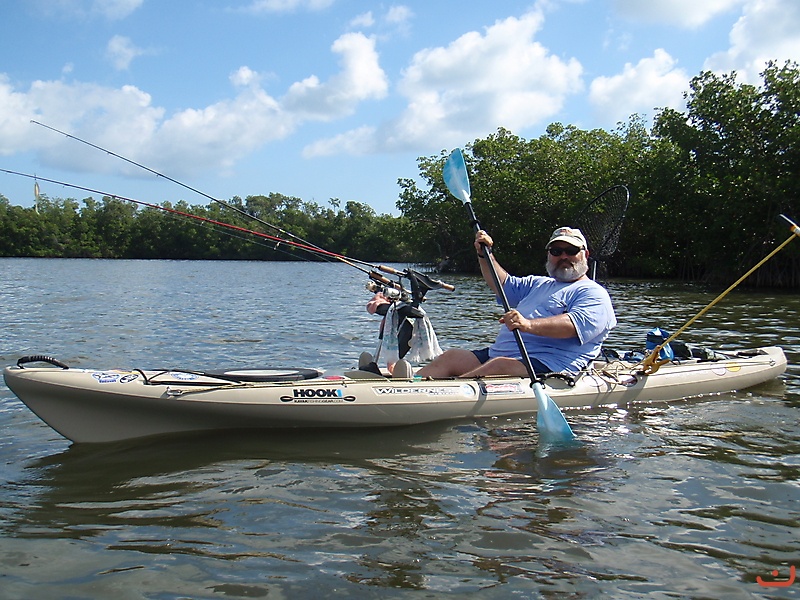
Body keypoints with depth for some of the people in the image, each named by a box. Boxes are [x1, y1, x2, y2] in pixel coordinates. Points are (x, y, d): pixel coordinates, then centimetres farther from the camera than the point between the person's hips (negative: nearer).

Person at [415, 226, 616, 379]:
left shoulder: (594, 294, 1)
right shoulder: (538, 284, 29)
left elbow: (576, 324, -18)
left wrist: (529, 325, -34)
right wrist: (485, 255, 16)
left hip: (546, 365, -8)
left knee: (499, 366, -34)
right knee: (452, 356, -11)